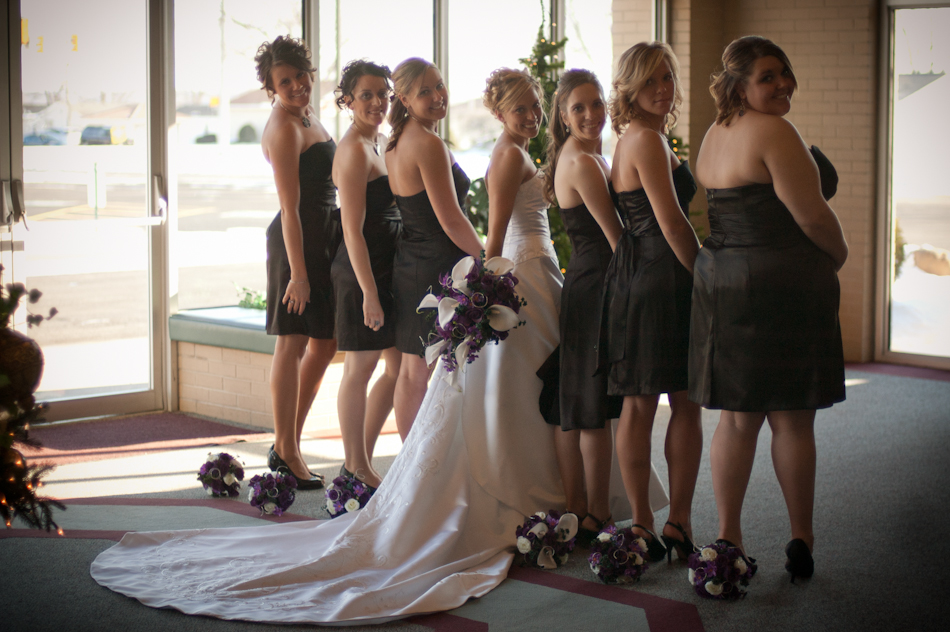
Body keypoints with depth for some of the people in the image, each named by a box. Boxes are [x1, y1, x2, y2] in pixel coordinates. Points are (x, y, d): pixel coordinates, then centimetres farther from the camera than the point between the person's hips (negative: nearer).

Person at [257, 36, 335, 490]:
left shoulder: (307, 118, 14)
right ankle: (286, 452, 6)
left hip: (325, 237, 10)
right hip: (297, 241, -10)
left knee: (324, 343, 14)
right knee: (293, 344, -3)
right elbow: (290, 207, -20)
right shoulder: (284, 128, -15)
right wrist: (298, 271, -22)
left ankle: (288, 443, 23)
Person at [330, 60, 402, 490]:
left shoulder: (382, 142, 14)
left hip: (389, 266, 9)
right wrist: (369, 291, -21)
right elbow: (352, 229, -18)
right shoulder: (354, 150, -14)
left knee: (398, 366, 12)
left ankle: (361, 458, 24)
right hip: (363, 269, -9)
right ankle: (355, 467, 13)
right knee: (360, 367, 1)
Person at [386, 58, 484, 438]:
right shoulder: (429, 144, -18)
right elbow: (451, 221, -19)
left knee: (412, 370, 12)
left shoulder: (397, 142, 12)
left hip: (408, 263, 10)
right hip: (437, 268, -10)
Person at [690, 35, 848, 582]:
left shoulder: (716, 134, 13)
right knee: (792, 417, 2)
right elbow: (812, 215, -16)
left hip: (721, 284, 8)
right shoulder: (774, 132, -15)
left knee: (739, 417, 12)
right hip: (783, 285, -8)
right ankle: (802, 538, 11)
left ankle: (728, 536, 16)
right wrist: (839, 253, 3)